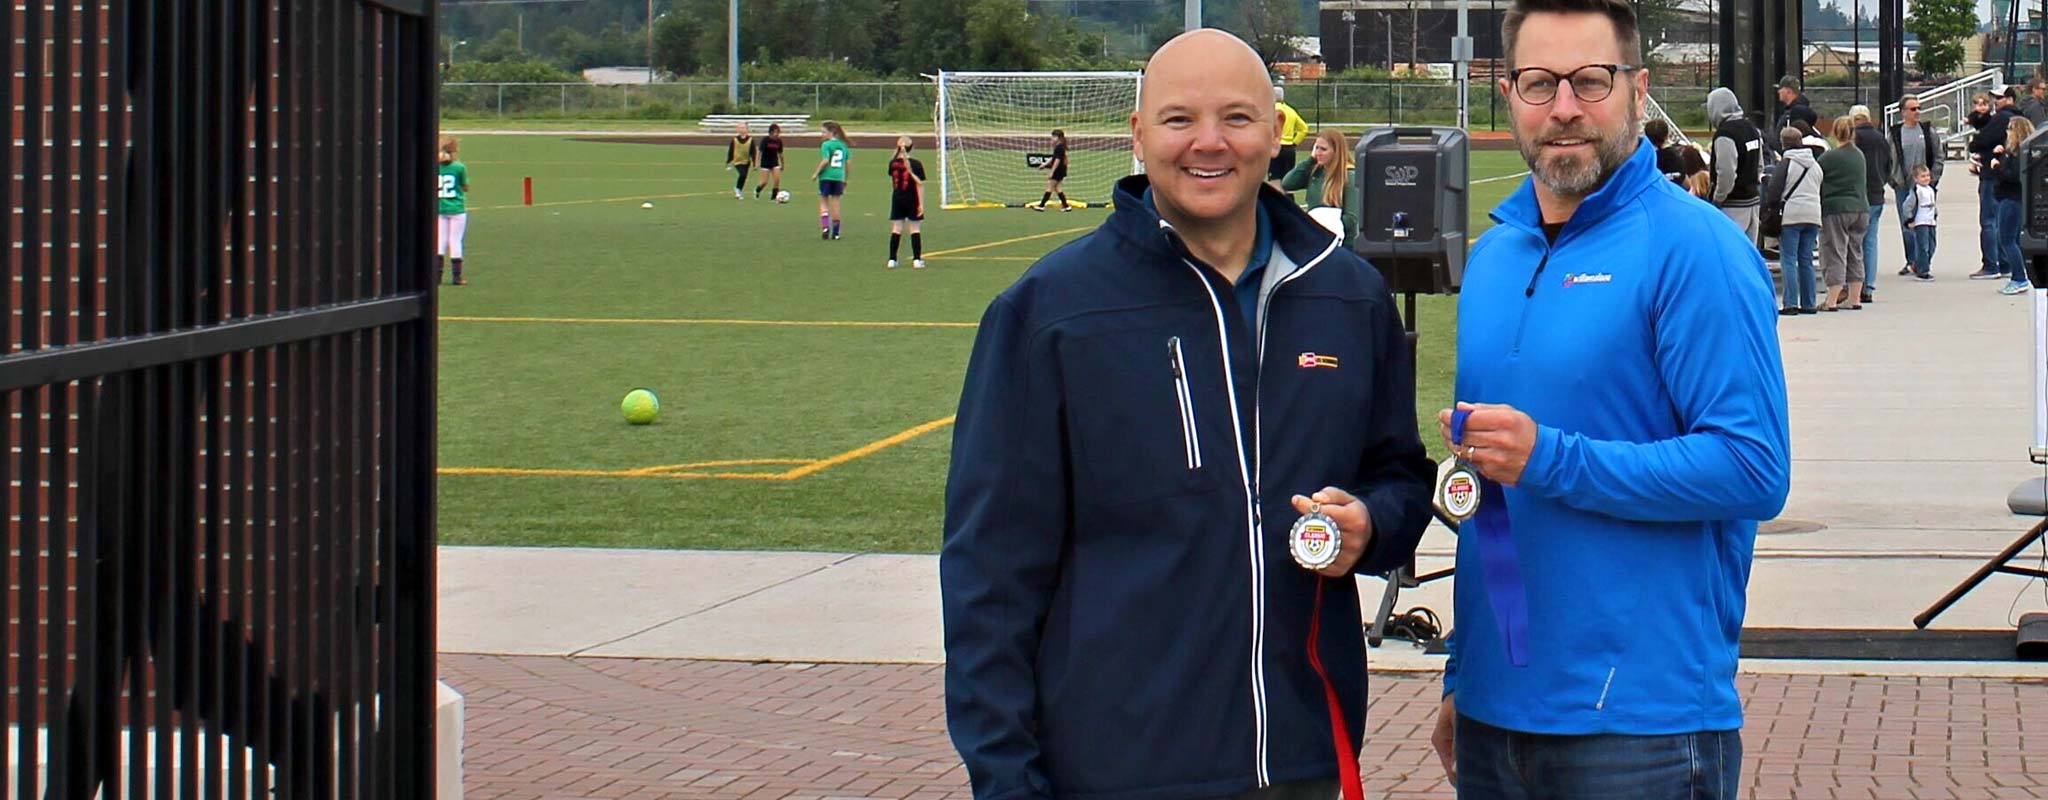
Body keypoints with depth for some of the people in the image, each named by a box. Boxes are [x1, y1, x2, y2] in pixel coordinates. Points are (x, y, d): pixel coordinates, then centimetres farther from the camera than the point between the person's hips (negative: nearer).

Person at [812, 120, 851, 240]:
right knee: (835, 203, 10)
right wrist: (845, 179, 18)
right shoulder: (843, 145, 9)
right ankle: (835, 232, 10)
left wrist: (816, 173, -8)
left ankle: (825, 226, -12)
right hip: (839, 177, 5)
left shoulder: (826, 145, -9)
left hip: (826, 176, -5)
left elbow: (825, 161, -19)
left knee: (823, 202, 7)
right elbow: (848, 163, 10)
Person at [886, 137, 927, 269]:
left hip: (897, 200, 3)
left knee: (896, 230, 6)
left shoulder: (893, 163, -3)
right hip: (912, 200, -3)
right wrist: (921, 204, -8)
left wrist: (897, 155, 17)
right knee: (915, 230, 4)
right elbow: (919, 185, -11)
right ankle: (917, 260, 1)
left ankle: (892, 259, 5)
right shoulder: (916, 164, -11)